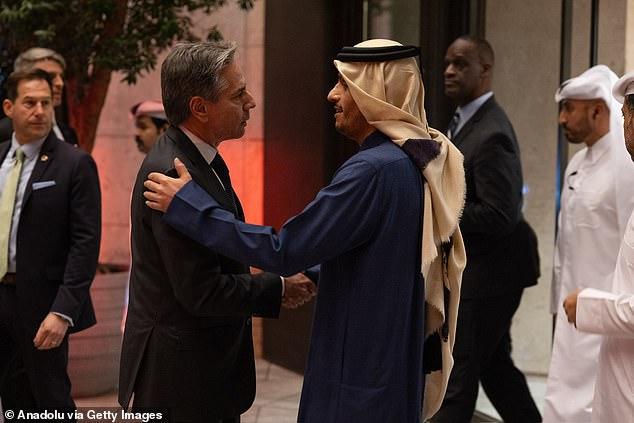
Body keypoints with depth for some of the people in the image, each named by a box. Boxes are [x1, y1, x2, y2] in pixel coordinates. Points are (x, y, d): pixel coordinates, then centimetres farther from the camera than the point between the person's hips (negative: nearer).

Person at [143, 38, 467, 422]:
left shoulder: (374, 170, -23)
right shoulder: (418, 161, 6)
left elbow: (284, 251, -23)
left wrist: (186, 203, -17)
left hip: (361, 381, -9)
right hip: (396, 360, 9)